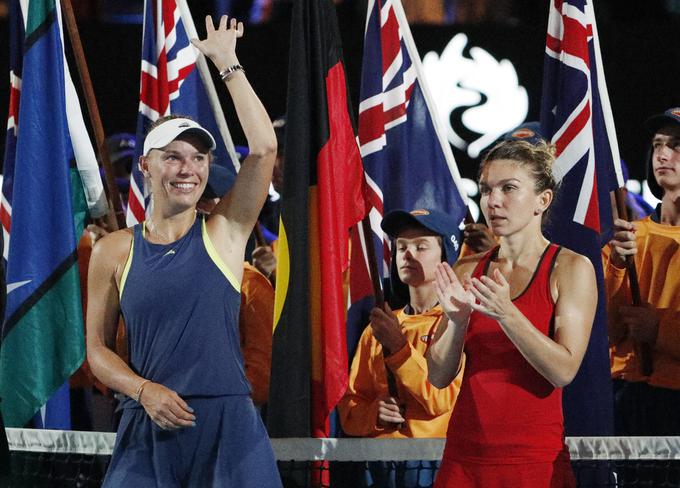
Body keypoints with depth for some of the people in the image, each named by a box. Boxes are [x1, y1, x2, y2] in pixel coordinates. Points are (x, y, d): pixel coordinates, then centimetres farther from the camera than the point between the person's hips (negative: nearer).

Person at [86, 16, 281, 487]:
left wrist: (227, 63, -3)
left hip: (229, 423, -1)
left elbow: (263, 148, -7)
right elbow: (98, 347, 10)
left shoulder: (224, 233, 4)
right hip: (149, 428, 1)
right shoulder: (114, 251, 7)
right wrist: (144, 390, -8)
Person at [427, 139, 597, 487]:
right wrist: (458, 320, -15)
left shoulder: (571, 268, -5)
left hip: (534, 458, -4)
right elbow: (439, 376, 2)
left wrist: (506, 314, -24)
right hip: (464, 457, 4)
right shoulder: (467, 272, 6)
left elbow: (563, 371, -14)